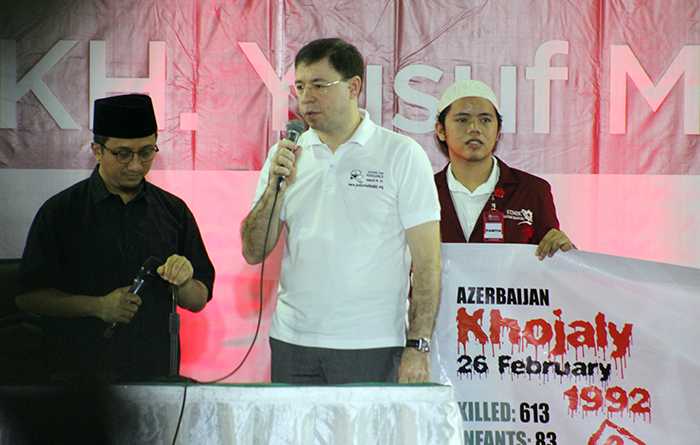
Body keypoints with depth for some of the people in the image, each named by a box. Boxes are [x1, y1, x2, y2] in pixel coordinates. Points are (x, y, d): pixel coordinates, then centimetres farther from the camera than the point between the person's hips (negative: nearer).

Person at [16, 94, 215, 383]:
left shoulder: (173, 211, 9)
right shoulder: (59, 212, 0)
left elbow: (198, 302, 12)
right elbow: (27, 296, -3)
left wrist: (184, 282, -10)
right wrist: (97, 306, -14)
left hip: (154, 371, 2)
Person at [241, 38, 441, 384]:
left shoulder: (402, 155, -2)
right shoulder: (286, 154, 8)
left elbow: (426, 262, -4)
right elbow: (253, 253, 7)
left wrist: (418, 347, -10)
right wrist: (276, 187, -7)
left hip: (372, 346, -3)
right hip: (293, 342, 3)